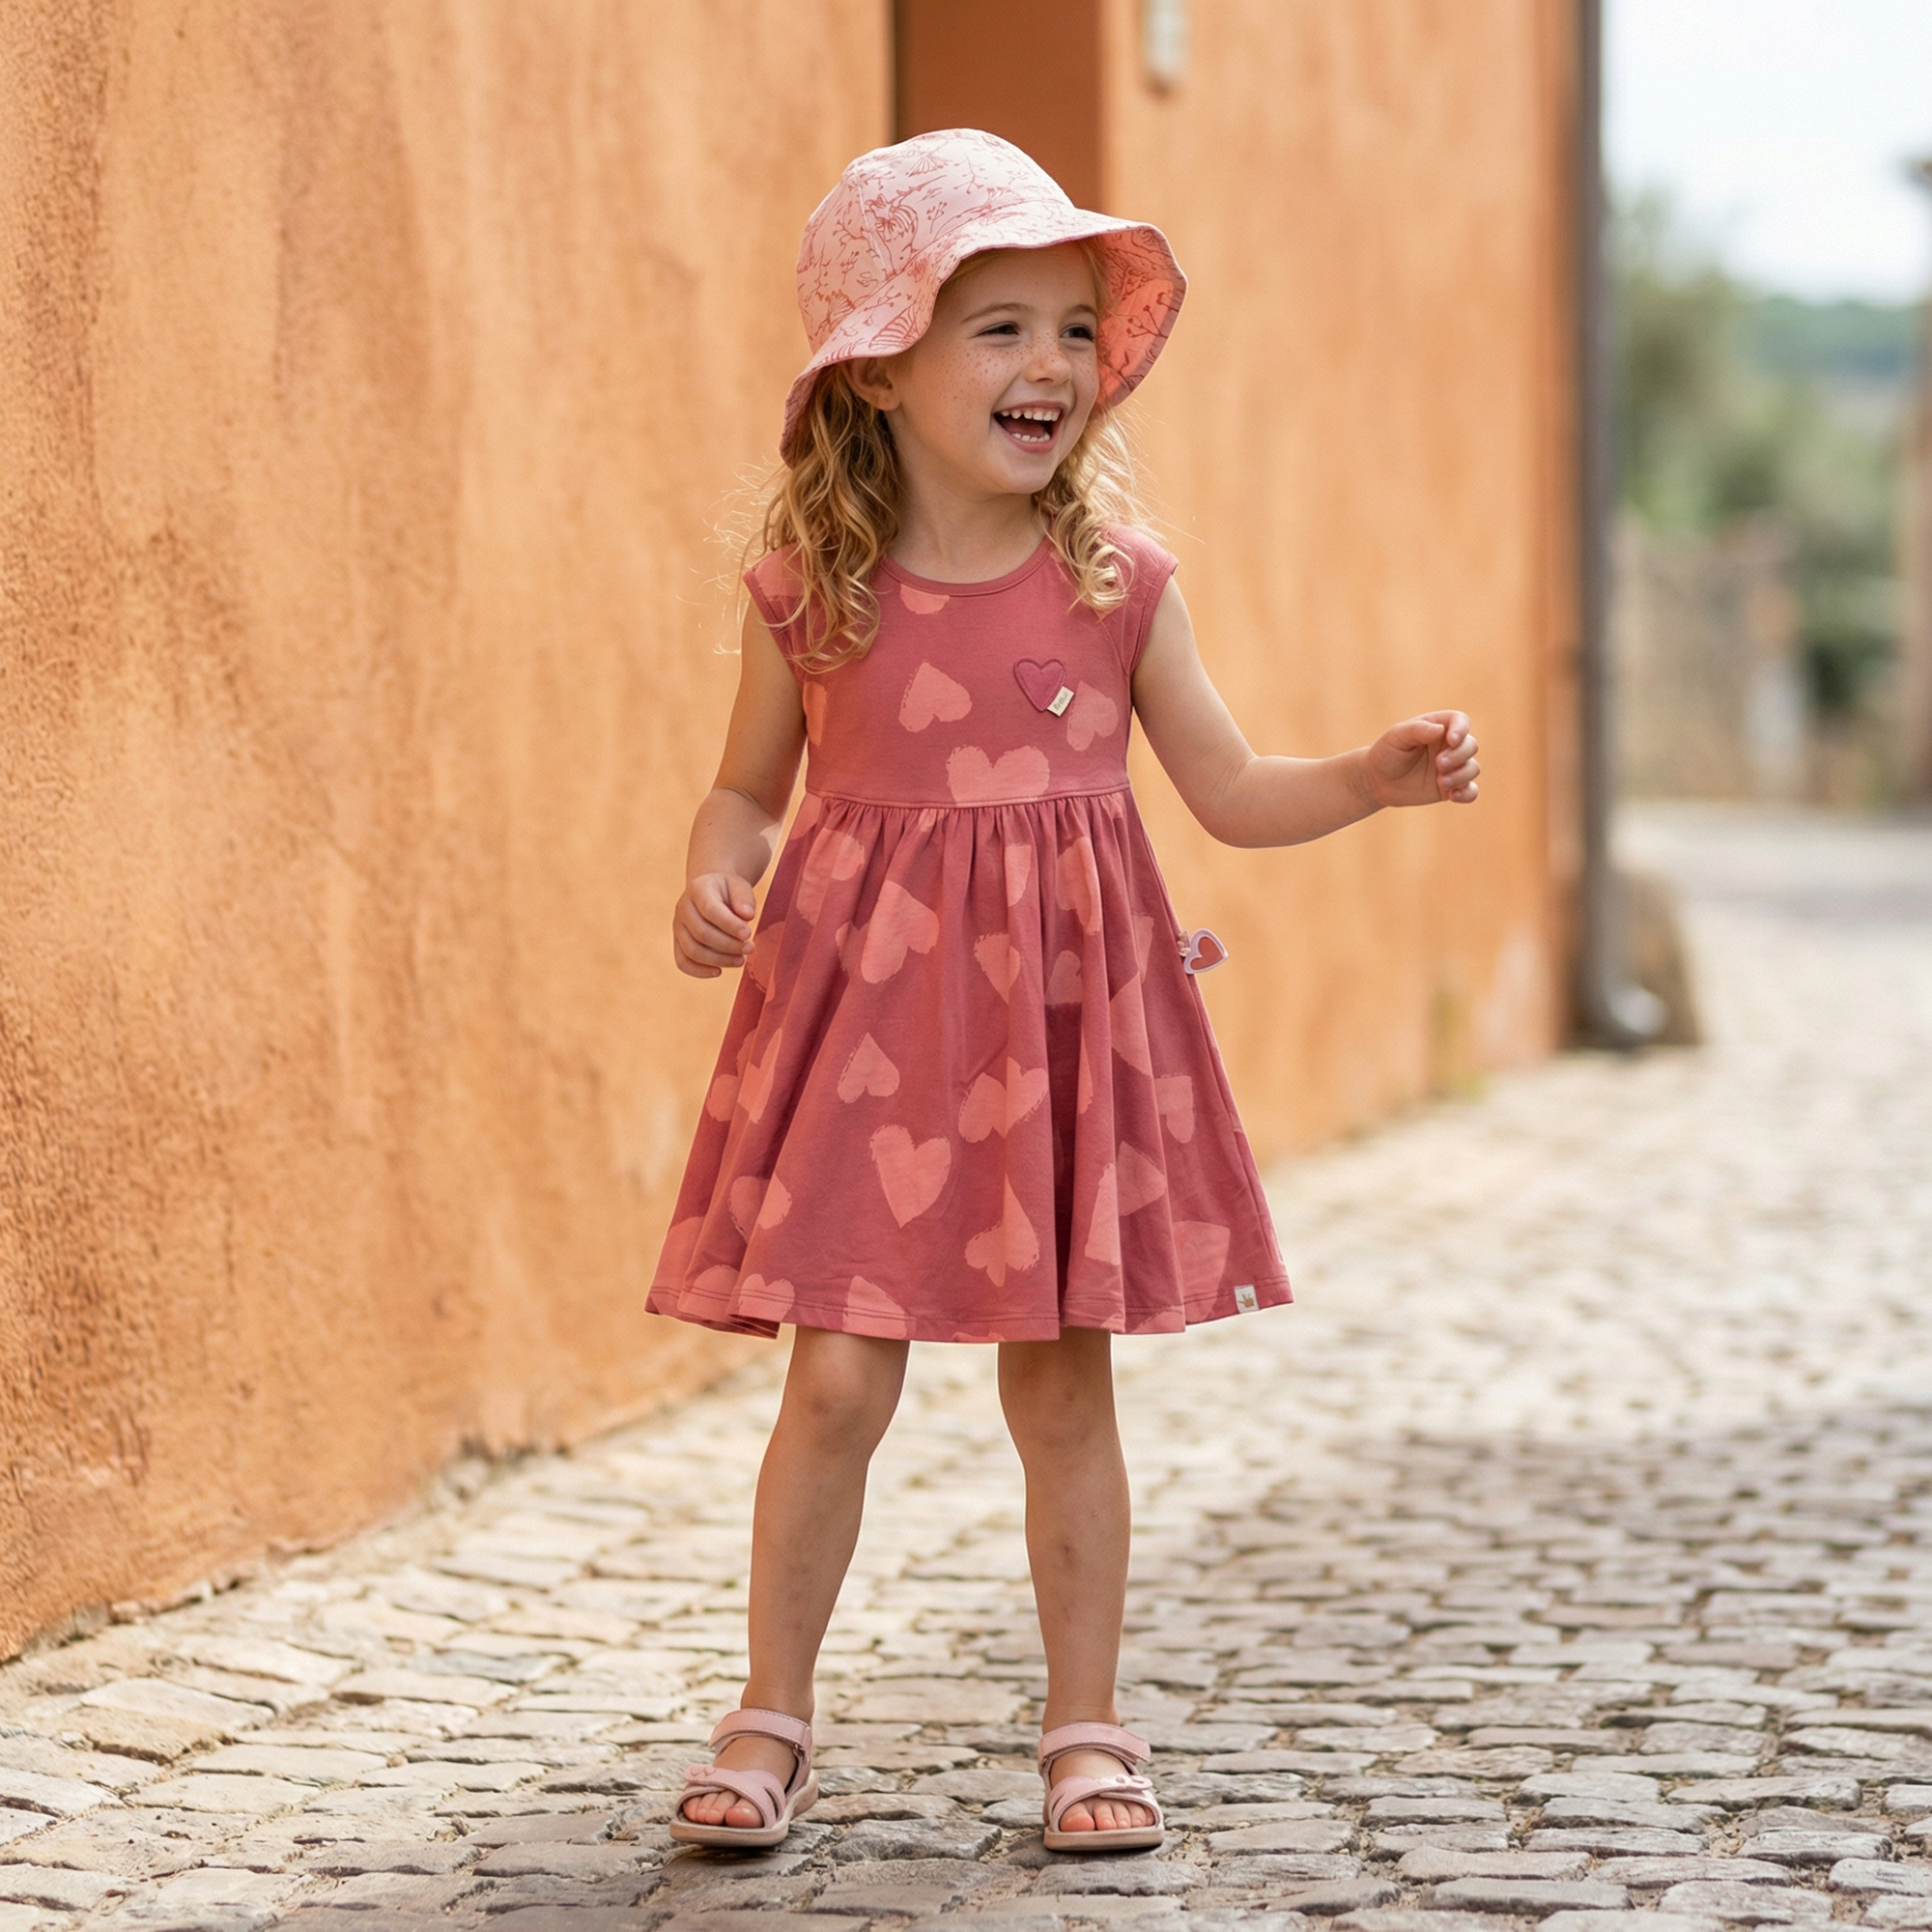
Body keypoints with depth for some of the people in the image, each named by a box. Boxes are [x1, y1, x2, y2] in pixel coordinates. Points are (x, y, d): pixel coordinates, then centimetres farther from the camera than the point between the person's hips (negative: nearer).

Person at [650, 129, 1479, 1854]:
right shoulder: (811, 590, -3)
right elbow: (749, 788, 9)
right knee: (838, 1378, -2)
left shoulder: (1116, 582, -1)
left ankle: (1088, 1731, 18)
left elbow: (1231, 793, 6)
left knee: (1064, 1386, 6)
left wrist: (1379, 777, -9)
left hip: (1065, 1009, 1)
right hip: (870, 1011, -1)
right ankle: (773, 1726, 13)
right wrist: (713, 878, -11)